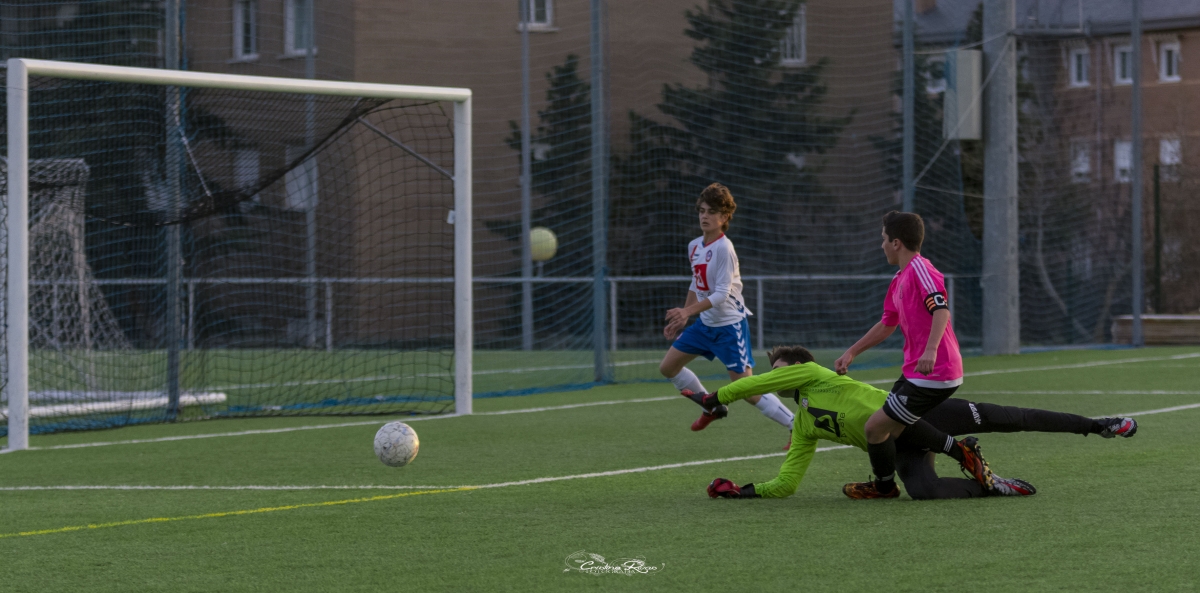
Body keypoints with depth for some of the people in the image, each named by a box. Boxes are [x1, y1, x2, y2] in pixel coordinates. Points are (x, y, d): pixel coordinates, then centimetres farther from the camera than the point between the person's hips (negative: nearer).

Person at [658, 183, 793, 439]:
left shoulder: (724, 248, -19)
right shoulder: (694, 247, 5)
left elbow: (722, 294, -24)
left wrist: (688, 311, -33)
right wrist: (681, 320, 22)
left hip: (730, 324, -9)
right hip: (706, 323, 9)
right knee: (668, 367, 13)